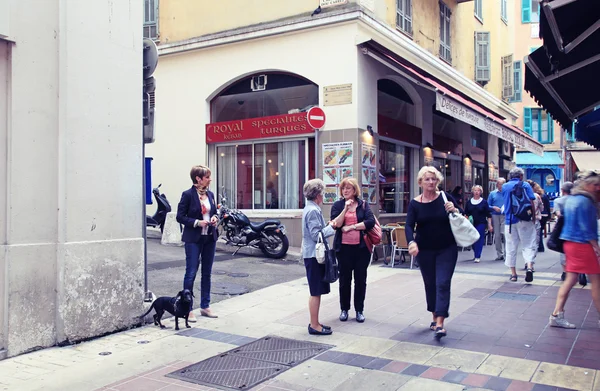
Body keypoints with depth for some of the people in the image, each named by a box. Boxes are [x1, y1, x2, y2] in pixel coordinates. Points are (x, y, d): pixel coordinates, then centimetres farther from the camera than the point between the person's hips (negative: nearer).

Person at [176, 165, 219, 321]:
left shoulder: (210, 194, 8)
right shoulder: (188, 195, -10)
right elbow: (180, 216, -9)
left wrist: (215, 218, -1)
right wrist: (197, 222, -19)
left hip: (210, 238, 6)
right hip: (194, 239, -6)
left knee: (207, 273, 12)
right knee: (191, 273, -2)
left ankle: (205, 306, 23)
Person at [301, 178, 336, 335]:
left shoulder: (310, 209, 14)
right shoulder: (313, 210, -17)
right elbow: (316, 235, -20)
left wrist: (327, 225, 10)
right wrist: (331, 227, -13)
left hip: (313, 254, 10)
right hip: (314, 255, -10)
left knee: (316, 292, 15)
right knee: (316, 292, -3)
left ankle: (314, 323, 23)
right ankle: (314, 326, 4)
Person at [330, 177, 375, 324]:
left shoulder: (363, 204, 4)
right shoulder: (338, 205, 3)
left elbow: (370, 222, -10)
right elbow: (336, 224, -10)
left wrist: (351, 227, -12)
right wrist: (346, 208, -17)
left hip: (361, 247, 0)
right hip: (344, 247, 0)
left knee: (360, 279, 6)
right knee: (345, 279, 8)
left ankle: (359, 310, 19)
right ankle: (344, 309, 22)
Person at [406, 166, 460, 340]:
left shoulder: (445, 198, -4)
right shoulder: (414, 203, -3)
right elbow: (409, 225, -13)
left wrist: (454, 210, -19)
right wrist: (411, 242, -31)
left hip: (447, 249, -2)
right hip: (424, 250, 2)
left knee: (442, 284, -9)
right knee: (430, 284, 12)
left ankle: (440, 323, -10)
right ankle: (435, 316, 30)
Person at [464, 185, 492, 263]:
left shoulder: (484, 202, 1)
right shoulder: (469, 202, 7)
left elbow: (488, 215, 2)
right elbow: (466, 214, 11)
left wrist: (490, 225, -3)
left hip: (481, 223, -3)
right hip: (471, 224, 3)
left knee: (479, 240, -9)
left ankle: (477, 257, -7)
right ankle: (476, 255, 26)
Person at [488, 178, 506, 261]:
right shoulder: (492, 194, 10)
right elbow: (488, 206, 8)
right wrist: (494, 207, -10)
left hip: (505, 216, -2)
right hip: (495, 216, 2)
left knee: (504, 234, -15)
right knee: (497, 236, 5)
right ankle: (499, 254, 14)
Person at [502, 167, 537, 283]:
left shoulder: (504, 186, 8)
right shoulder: (525, 185, -1)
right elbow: (531, 203, -5)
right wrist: (533, 218, 2)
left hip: (509, 220, 2)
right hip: (524, 220, -2)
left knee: (511, 247, 8)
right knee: (528, 245, 2)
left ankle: (513, 274, 11)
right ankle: (529, 267, -19)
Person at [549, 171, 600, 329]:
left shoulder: (571, 199, 12)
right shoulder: (585, 201, -15)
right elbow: (587, 228, -18)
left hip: (571, 243, 9)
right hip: (583, 244, -9)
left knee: (570, 279, 8)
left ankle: (557, 315, 6)